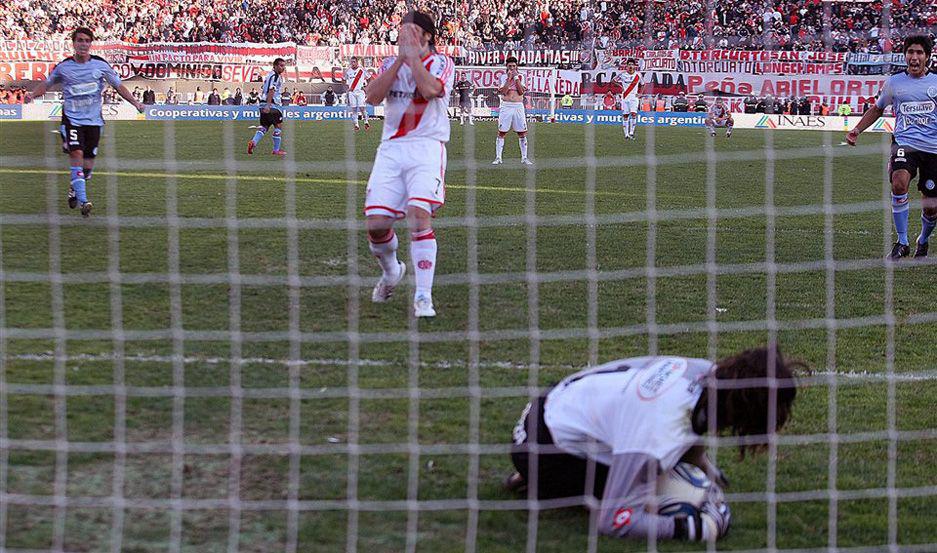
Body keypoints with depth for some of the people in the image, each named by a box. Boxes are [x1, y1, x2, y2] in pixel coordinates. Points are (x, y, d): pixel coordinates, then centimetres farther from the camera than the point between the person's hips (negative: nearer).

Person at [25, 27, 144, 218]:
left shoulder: (100, 65, 0)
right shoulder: (63, 66, -1)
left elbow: (118, 85, 8)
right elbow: (47, 83, 13)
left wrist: (135, 102, -2)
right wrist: (33, 95, -5)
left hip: (94, 119, 2)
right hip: (72, 118, -2)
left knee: (89, 160, 5)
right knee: (76, 154, -20)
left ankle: (74, 189, 35)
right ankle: (83, 201, -24)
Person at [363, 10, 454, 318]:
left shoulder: (441, 63, 3)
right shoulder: (390, 64, 16)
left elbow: (429, 90, -20)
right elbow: (373, 97, -3)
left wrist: (413, 55, -10)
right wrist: (400, 59, -7)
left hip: (426, 148, -4)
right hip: (391, 148, 4)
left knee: (419, 214, -23)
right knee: (375, 222, -5)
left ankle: (423, 297, -18)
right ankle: (391, 272, 27)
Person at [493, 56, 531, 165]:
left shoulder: (520, 77, 8)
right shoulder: (502, 77, 4)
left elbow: (521, 92, -6)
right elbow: (503, 92, -11)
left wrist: (516, 77, -7)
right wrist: (510, 77, -11)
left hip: (518, 107, 2)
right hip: (506, 106, -2)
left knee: (522, 132, 1)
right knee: (501, 132, -3)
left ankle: (524, 158, 9)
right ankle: (498, 158, 1)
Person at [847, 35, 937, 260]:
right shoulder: (893, 82, 8)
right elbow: (877, 108, 24)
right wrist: (857, 130, 13)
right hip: (904, 143, -1)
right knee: (899, 182, -31)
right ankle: (902, 242, -18)